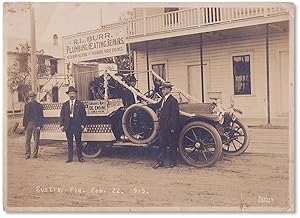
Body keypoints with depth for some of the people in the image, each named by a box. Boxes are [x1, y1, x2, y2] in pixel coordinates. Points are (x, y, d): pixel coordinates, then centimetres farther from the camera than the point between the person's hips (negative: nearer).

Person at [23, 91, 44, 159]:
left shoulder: (39, 105, 2)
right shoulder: (26, 105, 9)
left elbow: (41, 117, 1)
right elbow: (25, 116, 12)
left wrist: (39, 125, -8)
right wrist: (24, 125, 5)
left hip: (36, 125, -1)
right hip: (28, 124, 2)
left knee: (36, 140, 3)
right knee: (27, 140, 1)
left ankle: (35, 154, 14)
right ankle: (27, 154, 9)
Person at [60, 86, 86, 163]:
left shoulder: (80, 104, 6)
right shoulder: (65, 104, 12)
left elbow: (84, 115, 3)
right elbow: (62, 115, 10)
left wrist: (83, 124, -6)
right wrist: (62, 125, 0)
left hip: (77, 126, -2)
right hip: (68, 126, 2)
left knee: (78, 142, 3)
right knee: (69, 142, 7)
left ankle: (80, 157, 12)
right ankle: (70, 157, 15)